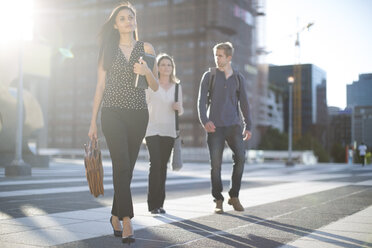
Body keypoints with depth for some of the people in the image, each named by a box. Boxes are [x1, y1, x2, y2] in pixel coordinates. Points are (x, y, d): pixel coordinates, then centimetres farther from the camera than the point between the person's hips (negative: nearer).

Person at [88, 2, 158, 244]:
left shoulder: (146, 48, 8)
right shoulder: (108, 50, 9)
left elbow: (156, 87, 6)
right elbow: (100, 86, 8)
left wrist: (147, 72, -16)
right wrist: (93, 121, 4)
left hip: (138, 115, 1)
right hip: (113, 113, -1)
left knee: (127, 168, 7)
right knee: (122, 166, -13)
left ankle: (116, 215, 25)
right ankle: (127, 223, -14)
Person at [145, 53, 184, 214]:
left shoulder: (177, 86, 11)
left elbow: (180, 111, 16)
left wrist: (178, 108, -7)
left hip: (169, 131, 3)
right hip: (153, 130, -3)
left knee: (163, 166, 4)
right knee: (155, 164, -13)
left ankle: (160, 203, 11)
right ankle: (152, 204, -9)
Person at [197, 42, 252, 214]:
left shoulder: (238, 78, 11)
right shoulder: (209, 76, 5)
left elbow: (243, 103, 14)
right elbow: (201, 100, -2)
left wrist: (248, 126, 7)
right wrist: (204, 121, -17)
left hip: (233, 124, 1)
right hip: (215, 126, -1)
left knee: (240, 157, -14)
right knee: (215, 163, -3)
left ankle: (234, 196, 1)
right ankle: (218, 200, 7)